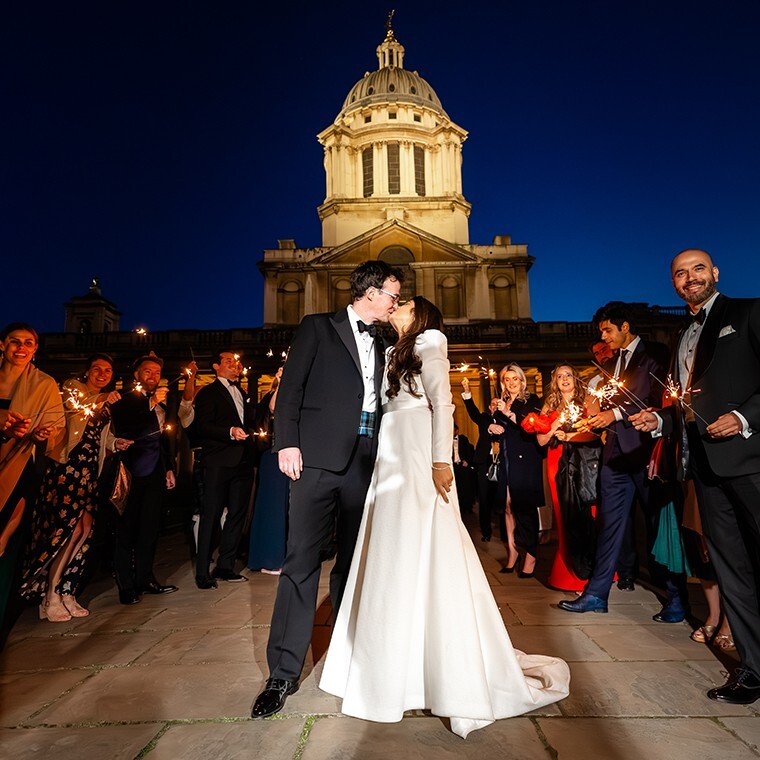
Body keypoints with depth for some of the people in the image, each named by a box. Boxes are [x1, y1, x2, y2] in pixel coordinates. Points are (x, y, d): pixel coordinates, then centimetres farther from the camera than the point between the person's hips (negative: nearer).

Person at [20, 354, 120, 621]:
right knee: (67, 526, -11)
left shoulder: (106, 404, 21)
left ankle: (65, 592, 13)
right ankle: (50, 597, 1)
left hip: (90, 468, 7)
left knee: (85, 528, 2)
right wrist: (100, 400, -25)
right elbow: (71, 410, -14)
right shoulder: (73, 387, 4)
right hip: (68, 464, -7)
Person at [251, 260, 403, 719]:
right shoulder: (318, 328, 4)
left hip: (366, 462, 5)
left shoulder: (381, 346, 18)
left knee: (354, 559, 14)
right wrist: (287, 442, -13)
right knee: (302, 560, -3)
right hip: (318, 458, -5)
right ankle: (284, 673, 9)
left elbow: (379, 403, 17)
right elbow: (291, 385, -3)